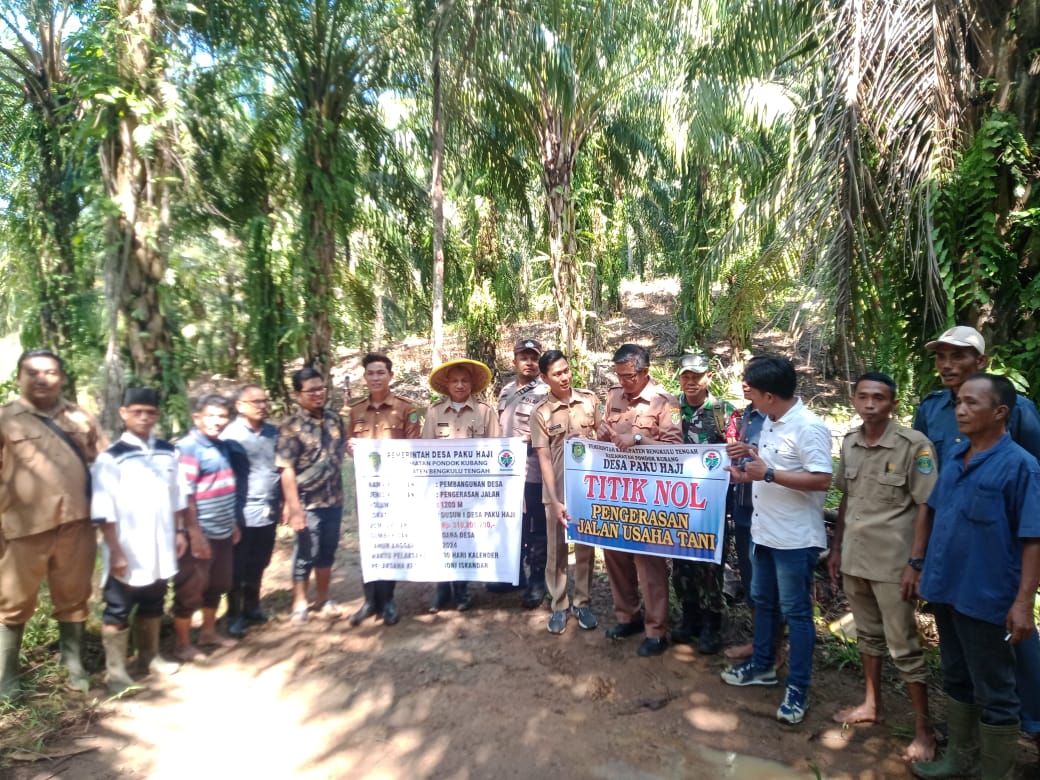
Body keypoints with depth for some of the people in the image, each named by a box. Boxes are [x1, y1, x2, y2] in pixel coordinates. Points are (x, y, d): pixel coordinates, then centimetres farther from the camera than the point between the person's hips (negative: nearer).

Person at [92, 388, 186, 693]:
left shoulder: (168, 452, 3)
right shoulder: (110, 458, -12)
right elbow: (104, 513, -13)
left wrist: (180, 532, 8)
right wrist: (116, 552, -15)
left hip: (160, 549, 5)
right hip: (127, 553, -5)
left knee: (153, 605, 19)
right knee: (118, 611, 8)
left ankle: (149, 658, 34)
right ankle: (116, 671, 20)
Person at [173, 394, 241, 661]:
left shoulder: (222, 447, 9)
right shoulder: (188, 448, -15)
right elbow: (184, 495, -20)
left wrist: (234, 523, 19)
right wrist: (194, 534, -21)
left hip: (223, 532, 8)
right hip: (200, 534, -8)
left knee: (216, 586, 19)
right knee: (190, 590, 5)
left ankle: (208, 632, 35)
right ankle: (183, 644, 18)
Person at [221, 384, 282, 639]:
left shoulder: (274, 433, 6)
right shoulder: (230, 435, -9)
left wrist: (281, 504, 12)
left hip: (269, 513, 5)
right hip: (243, 515, -4)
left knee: (258, 566, 18)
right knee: (238, 568, 9)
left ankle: (252, 608, 35)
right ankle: (234, 615, 24)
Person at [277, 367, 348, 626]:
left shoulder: (335, 419, 4)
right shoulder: (291, 428, -12)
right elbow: (287, 470, -15)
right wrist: (294, 508, -19)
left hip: (334, 500, 5)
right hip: (308, 503, -5)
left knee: (328, 552, 16)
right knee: (306, 554, 6)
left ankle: (323, 599, 32)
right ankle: (299, 603, 23)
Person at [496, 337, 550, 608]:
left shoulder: (545, 393, -9)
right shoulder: (506, 391, 12)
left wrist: (527, 439, -19)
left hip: (533, 471, -7)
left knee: (536, 528, 3)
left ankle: (537, 580, 16)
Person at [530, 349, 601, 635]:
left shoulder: (589, 399, 0)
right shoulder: (540, 413, -7)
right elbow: (544, 459, -11)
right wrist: (555, 501, -18)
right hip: (557, 488, -2)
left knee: (586, 546, 11)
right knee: (556, 548, 8)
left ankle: (583, 603, 26)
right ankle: (559, 606, 22)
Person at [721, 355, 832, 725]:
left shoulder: (809, 427, -20)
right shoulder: (770, 422, 7)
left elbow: (822, 480, -26)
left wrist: (768, 475, -27)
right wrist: (750, 472, 2)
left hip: (795, 538, -9)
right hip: (764, 531, 9)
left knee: (795, 612, 4)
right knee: (762, 601, 21)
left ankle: (797, 688, 18)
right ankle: (762, 666, 38)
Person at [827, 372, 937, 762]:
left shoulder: (914, 445, -14)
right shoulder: (849, 442, 3)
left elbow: (925, 507, -12)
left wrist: (916, 562, -15)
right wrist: (836, 548, 10)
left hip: (893, 562, -5)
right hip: (854, 557, 6)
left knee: (903, 647, 4)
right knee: (868, 635, 20)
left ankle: (924, 729, 20)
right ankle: (872, 705, 36)